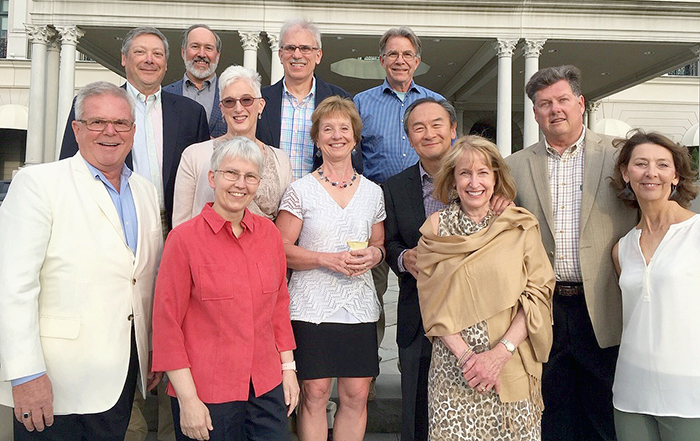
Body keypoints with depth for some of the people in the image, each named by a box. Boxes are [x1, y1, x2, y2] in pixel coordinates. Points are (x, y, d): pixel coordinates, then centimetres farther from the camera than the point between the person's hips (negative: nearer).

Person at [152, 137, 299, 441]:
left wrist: (288, 367, 10)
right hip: (207, 393, -4)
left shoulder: (269, 233, 4)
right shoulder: (184, 238, -9)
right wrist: (187, 399, -9)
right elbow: (167, 323, -7)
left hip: (266, 387, 4)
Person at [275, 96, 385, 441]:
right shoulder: (300, 190, 0)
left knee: (356, 394, 3)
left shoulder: (373, 192, 10)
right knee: (314, 393, -1)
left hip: (359, 306, 3)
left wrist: (373, 254, -4)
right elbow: (281, 250, -3)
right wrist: (328, 259, -15)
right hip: (312, 306, -3)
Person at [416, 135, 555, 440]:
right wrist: (465, 355, -11)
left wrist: (500, 352, -13)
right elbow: (431, 303, 0)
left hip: (512, 367, 0)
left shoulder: (521, 226, 1)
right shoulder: (435, 228, 2)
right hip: (453, 366, 0)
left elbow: (537, 294, -3)